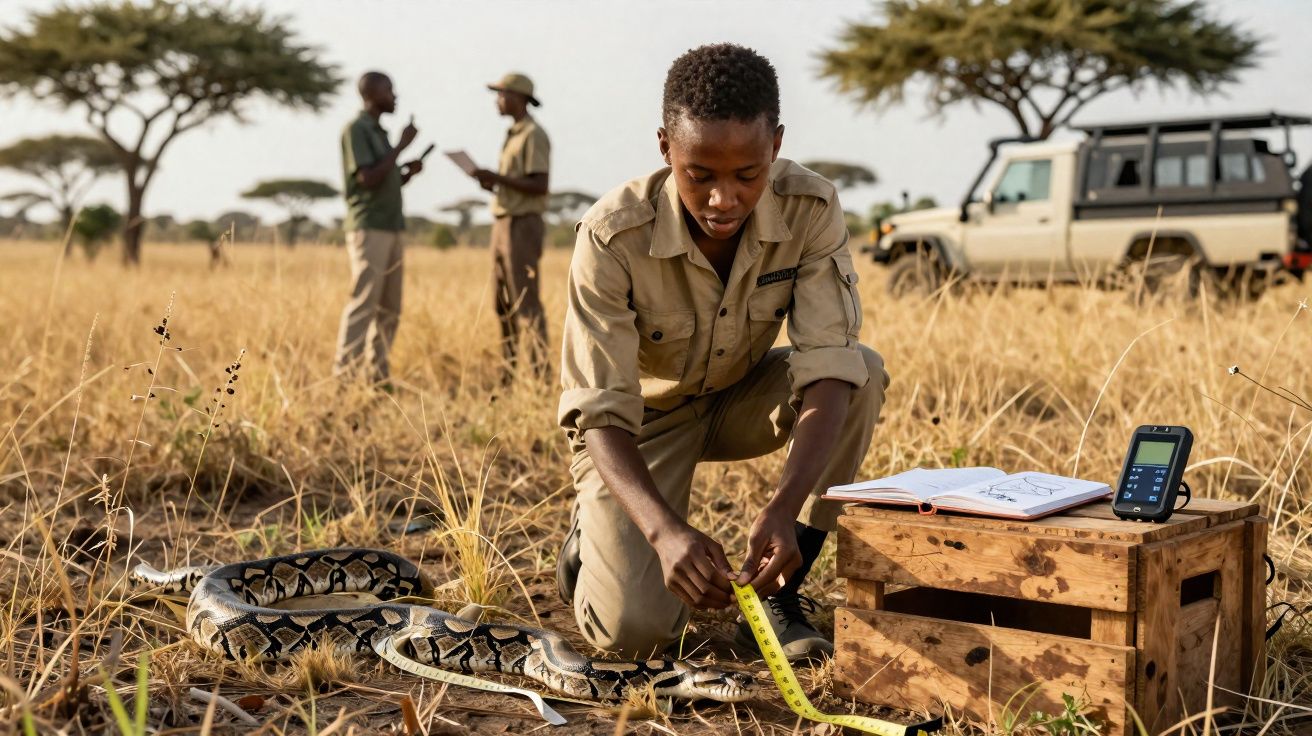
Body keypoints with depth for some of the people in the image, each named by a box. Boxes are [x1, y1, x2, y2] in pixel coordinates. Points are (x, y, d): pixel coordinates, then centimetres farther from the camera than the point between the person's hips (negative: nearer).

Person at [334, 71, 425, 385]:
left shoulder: (379, 132, 20)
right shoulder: (356, 129, -8)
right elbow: (367, 180, -18)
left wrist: (409, 172, 6)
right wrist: (401, 146, -14)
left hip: (390, 230, 9)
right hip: (368, 229, -9)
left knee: (389, 309, 7)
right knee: (363, 305, -12)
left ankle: (378, 377, 10)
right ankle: (344, 378, -10)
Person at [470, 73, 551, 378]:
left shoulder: (534, 135, -12)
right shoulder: (513, 136, 20)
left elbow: (538, 187, -20)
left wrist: (497, 178, -18)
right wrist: (493, 183, 6)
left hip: (522, 228, -10)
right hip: (504, 226, 10)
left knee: (526, 303, -11)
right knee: (504, 304, 10)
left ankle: (540, 375, -10)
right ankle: (510, 373, 14)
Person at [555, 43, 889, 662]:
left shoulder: (811, 210, -23)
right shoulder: (613, 236, -30)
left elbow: (827, 368, -29)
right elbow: (600, 413, -31)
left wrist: (785, 506, -46)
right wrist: (666, 530, -50)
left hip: (739, 401, 3)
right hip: (640, 421, -3)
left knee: (864, 372, -27)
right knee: (634, 629, -22)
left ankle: (778, 596, -13)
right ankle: (593, 538, 15)